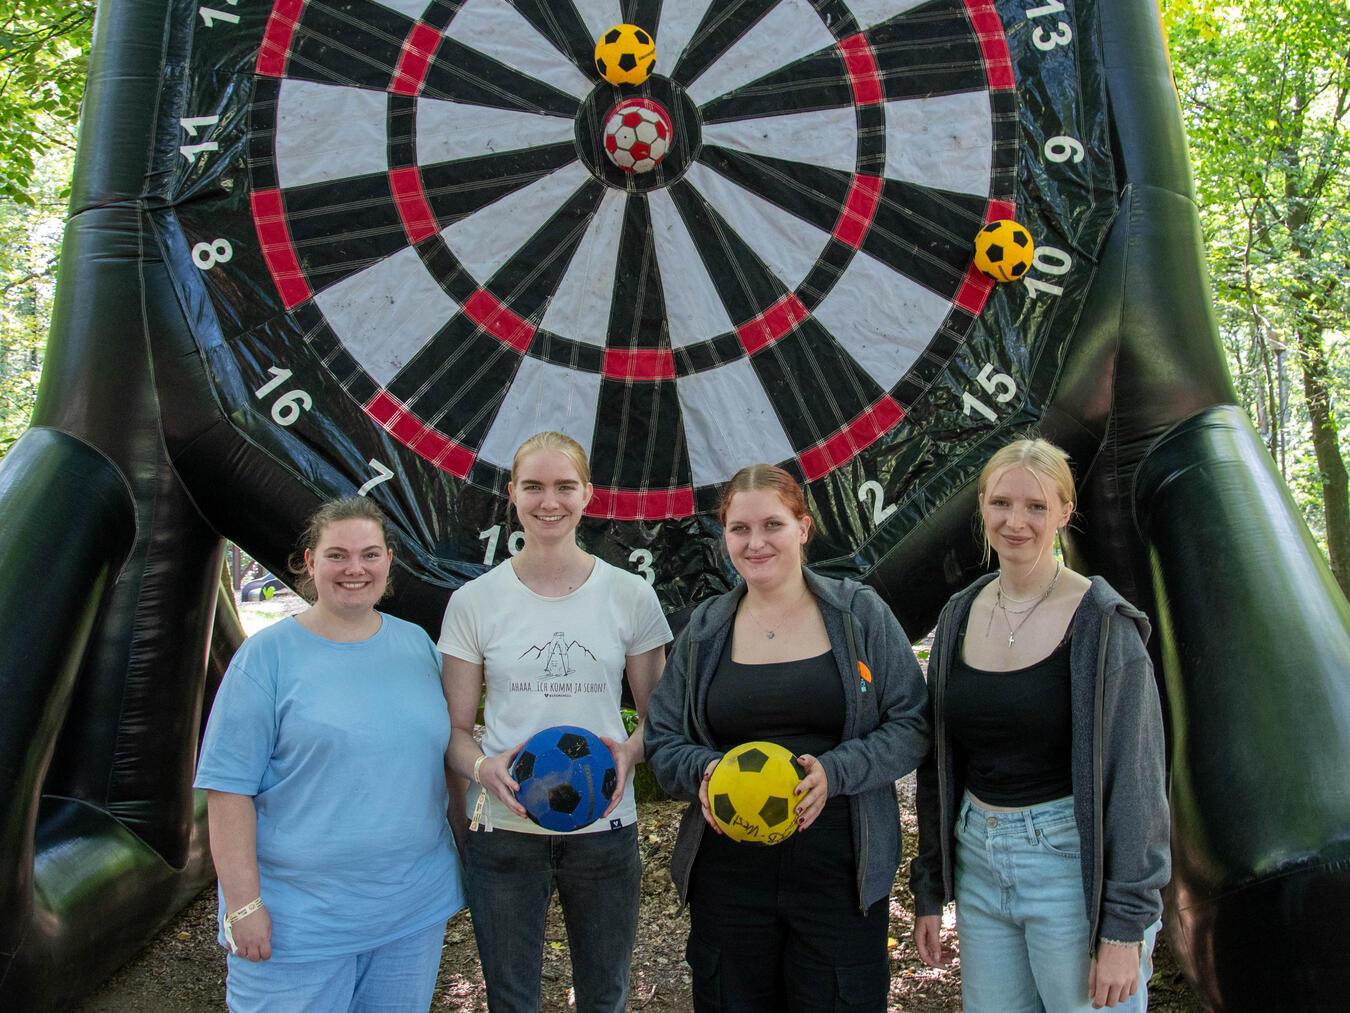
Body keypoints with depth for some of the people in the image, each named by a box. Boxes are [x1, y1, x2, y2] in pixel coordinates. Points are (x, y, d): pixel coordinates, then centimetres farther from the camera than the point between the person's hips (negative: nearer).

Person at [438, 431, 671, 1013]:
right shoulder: (474, 601, -2)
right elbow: (454, 730, 2)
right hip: (503, 830, 0)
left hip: (605, 829, 1)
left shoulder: (630, 595, -1)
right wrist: (483, 768, -18)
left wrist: (629, 752, -15)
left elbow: (659, 716, 6)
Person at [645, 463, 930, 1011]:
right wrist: (704, 769, -14)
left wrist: (836, 771, -18)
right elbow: (662, 740, 8)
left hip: (841, 878, -2)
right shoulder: (704, 629, 5)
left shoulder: (859, 612, -1)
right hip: (728, 878, 2)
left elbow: (911, 725, -2)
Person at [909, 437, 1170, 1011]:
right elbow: (938, 762, 9)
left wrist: (1124, 927, -13)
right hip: (977, 862, 5)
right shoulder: (960, 616, 4)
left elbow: (1135, 779, -11)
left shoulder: (1101, 624, -11)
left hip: (1072, 865, -5)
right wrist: (929, 889, 10)